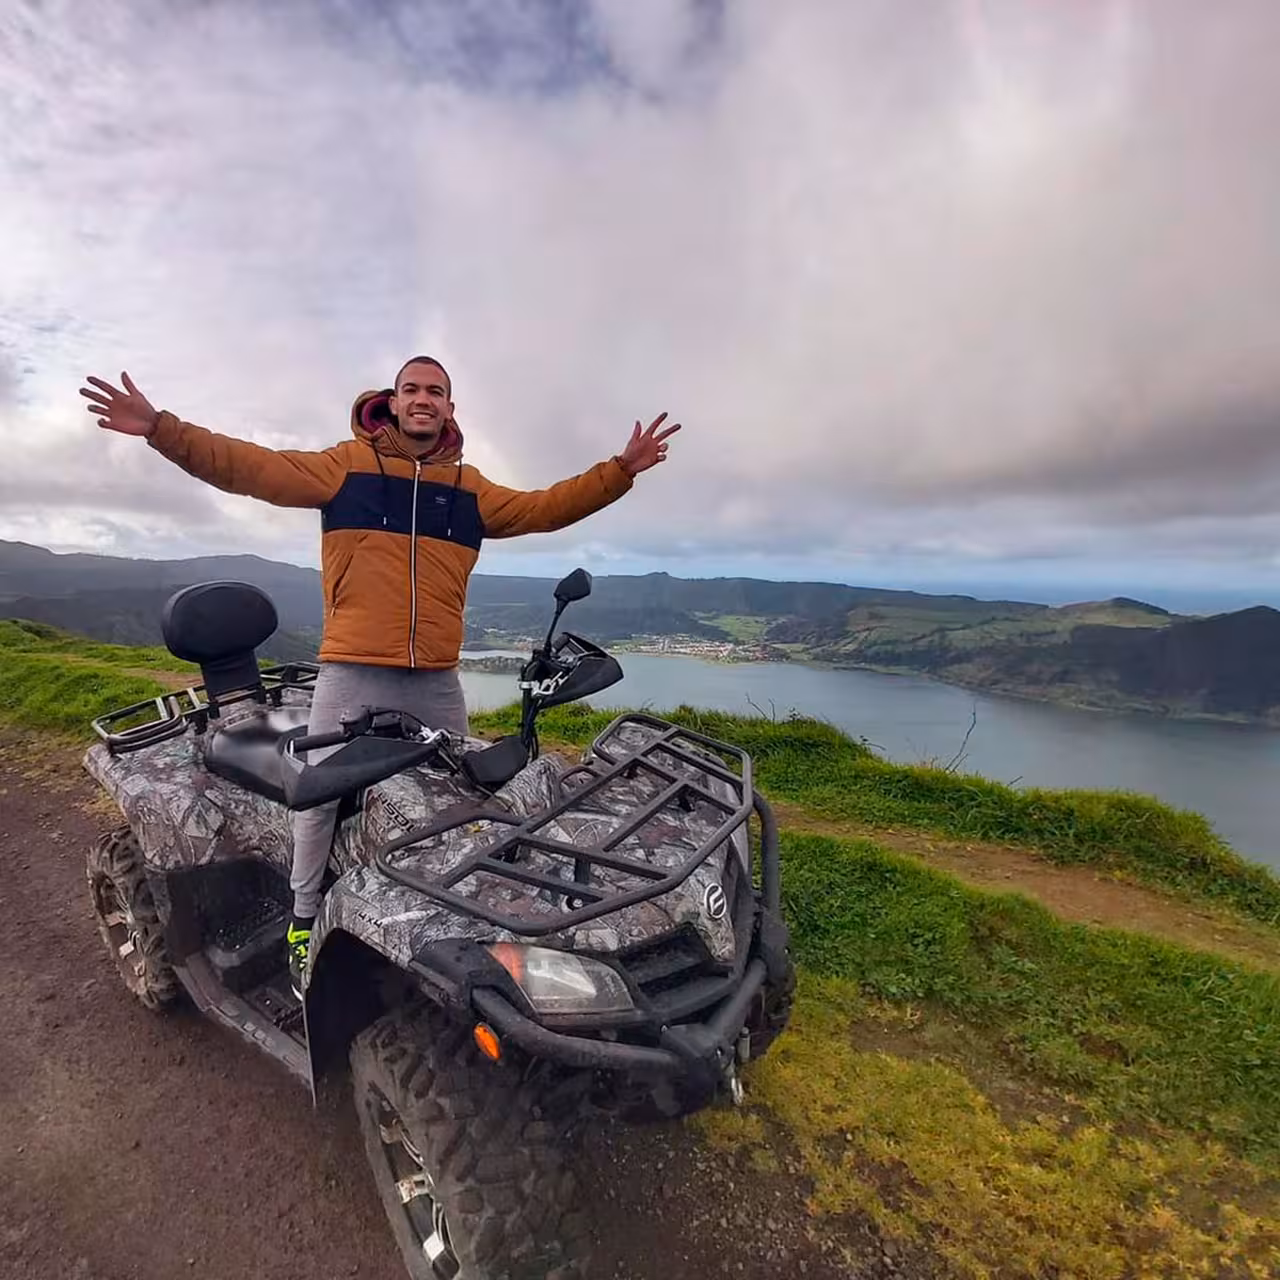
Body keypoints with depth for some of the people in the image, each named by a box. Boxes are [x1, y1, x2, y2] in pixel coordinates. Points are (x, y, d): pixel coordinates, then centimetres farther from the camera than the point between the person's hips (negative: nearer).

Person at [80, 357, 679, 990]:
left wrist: (620, 469, 8)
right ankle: (304, 919, 28)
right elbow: (252, 466, -2)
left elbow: (544, 507, 12)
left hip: (437, 681, 3)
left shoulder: (471, 488, 12)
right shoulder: (347, 463, 3)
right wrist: (161, 429, -12)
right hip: (352, 675, -3)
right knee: (320, 796, 4)